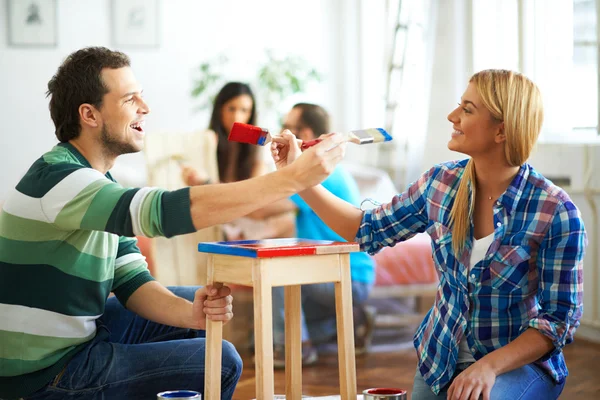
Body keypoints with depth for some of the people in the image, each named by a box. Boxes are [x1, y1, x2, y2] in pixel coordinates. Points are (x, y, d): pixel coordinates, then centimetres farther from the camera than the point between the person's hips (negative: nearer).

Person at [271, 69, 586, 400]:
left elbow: (559, 317, -16)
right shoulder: (441, 183, -5)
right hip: (440, 359, 5)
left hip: (519, 360, -4)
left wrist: (489, 366, -28)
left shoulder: (556, 212, -20)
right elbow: (368, 230, 6)